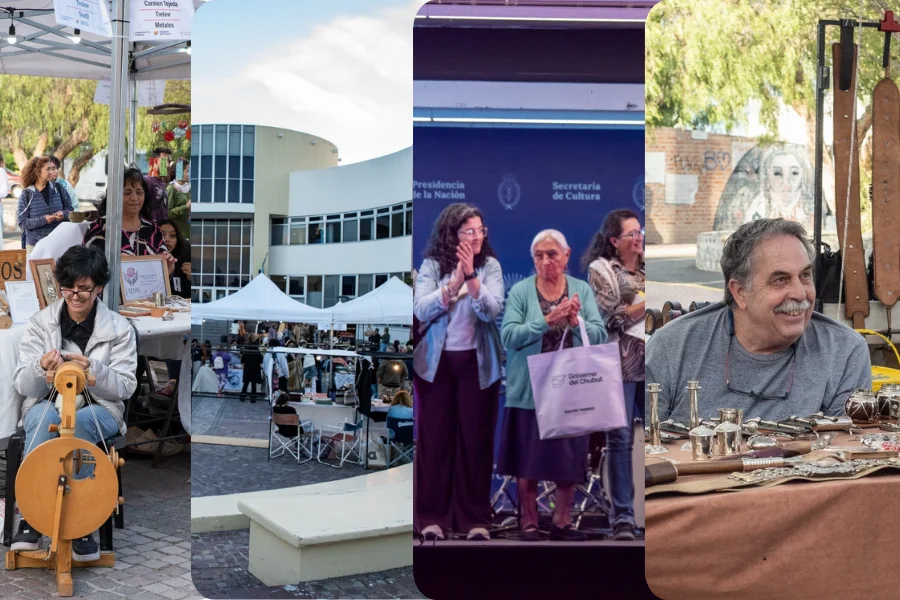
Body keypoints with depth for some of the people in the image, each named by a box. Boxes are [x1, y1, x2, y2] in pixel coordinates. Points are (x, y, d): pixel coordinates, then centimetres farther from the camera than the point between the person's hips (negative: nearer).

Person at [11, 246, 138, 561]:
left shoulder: (119, 328, -3)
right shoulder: (40, 323, 0)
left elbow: (125, 387, -7)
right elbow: (22, 385, -4)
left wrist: (92, 369, -26)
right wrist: (40, 367, -28)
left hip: (99, 409, -1)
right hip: (47, 404, 1)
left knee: (80, 422, -37)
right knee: (43, 415, -36)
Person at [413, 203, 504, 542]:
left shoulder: (490, 266, -1)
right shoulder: (432, 265, -2)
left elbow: (492, 311, -13)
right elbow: (421, 310, -13)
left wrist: (472, 277, -25)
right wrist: (454, 281, -23)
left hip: (477, 363, 0)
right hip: (435, 362, 0)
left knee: (476, 438, 3)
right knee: (435, 438, 4)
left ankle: (475, 517, 11)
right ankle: (432, 515, 12)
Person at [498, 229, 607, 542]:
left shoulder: (582, 290, 4)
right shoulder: (520, 291, -4)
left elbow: (600, 336, -2)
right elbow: (509, 336, -14)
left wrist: (576, 322, -21)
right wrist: (547, 320, -24)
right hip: (530, 391, -2)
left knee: (570, 458, 8)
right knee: (528, 460, 5)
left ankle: (562, 521, 22)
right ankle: (528, 522, 19)